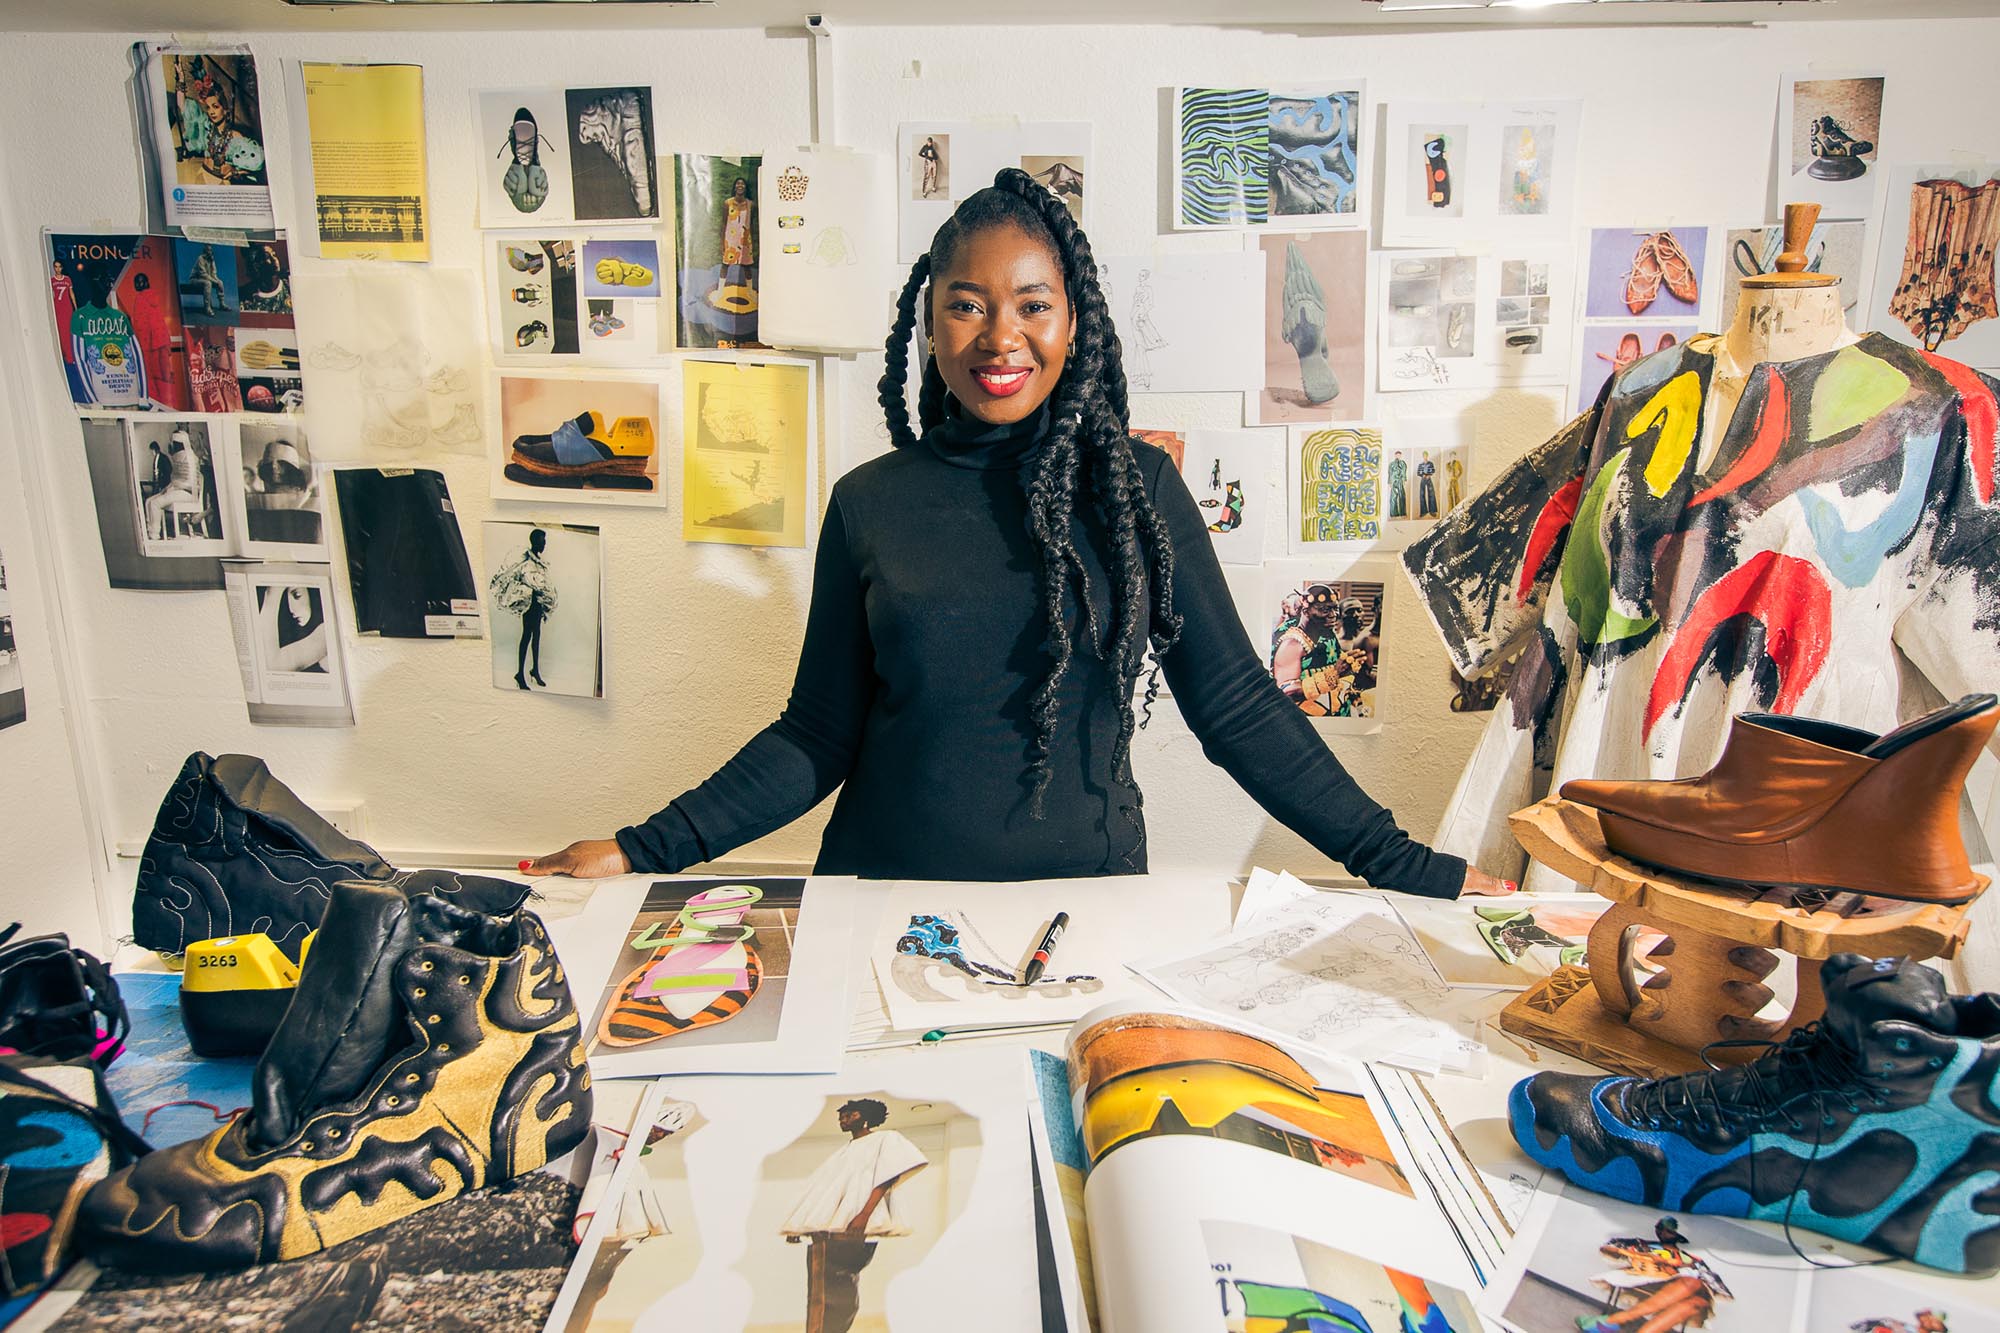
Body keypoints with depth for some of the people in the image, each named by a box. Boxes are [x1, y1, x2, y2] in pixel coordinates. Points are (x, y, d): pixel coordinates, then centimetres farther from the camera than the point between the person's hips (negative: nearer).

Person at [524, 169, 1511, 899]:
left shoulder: (1137, 485, -2)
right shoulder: (869, 503, -1)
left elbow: (1236, 707, 0)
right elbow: (819, 734, 2)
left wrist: (1399, 864, -1)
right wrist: (646, 850, -5)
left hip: (1086, 893, 0)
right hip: (887, 894, 1)